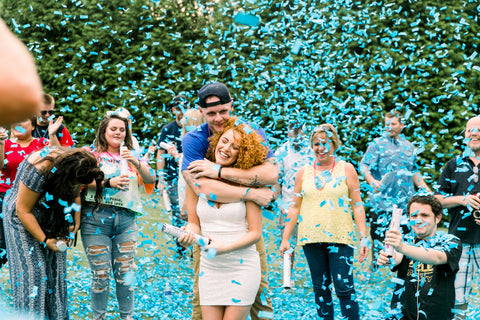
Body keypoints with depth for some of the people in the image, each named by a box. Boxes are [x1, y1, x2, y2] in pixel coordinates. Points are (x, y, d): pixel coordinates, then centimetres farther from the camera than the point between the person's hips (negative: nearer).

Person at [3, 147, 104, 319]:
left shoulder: (77, 169, -14)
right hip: (24, 217, -6)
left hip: (53, 218, 6)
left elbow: (75, 195, 8)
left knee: (57, 270, -1)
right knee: (33, 271, -13)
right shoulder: (38, 171, -33)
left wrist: (76, 222, -6)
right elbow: (23, 210, -24)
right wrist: (44, 240, -22)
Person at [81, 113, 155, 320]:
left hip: (126, 219, 3)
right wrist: (109, 183, -22)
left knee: (124, 273, 2)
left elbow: (151, 179, 2)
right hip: (96, 218, -2)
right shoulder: (93, 155, 6)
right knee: (101, 273, -2)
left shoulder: (131, 156, 14)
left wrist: (136, 163, -14)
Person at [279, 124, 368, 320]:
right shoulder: (303, 173, 10)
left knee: (344, 287, -9)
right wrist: (285, 239, 10)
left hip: (340, 238, -3)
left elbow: (357, 205, 4)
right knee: (321, 289, 6)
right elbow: (294, 207, 14)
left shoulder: (346, 169, 4)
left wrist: (364, 237, -3)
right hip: (311, 238, 3)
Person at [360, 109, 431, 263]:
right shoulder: (377, 144, 2)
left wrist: (427, 191, 18)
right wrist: (372, 181, -26)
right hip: (382, 203, -4)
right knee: (379, 238, -4)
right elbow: (364, 166, -7)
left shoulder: (408, 146, 16)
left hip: (405, 203, 4)